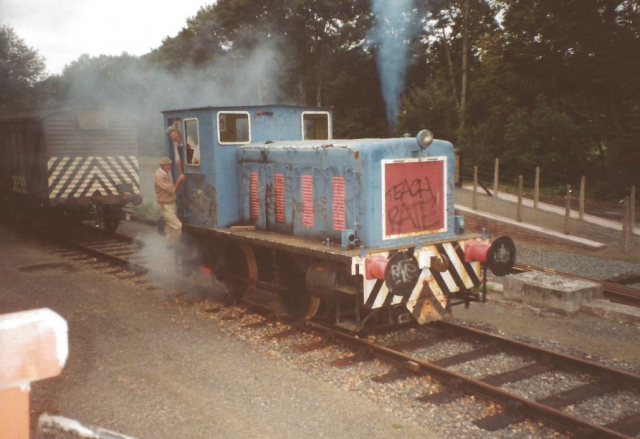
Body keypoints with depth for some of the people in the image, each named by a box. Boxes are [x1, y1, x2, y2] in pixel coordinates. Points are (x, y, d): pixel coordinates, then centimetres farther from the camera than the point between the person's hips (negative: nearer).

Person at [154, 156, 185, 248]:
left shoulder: (167, 173, 5)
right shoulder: (159, 176, -24)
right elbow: (172, 190, -23)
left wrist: (179, 181, -2)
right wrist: (179, 180, -16)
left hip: (172, 203, 9)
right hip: (165, 205, -9)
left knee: (170, 226, 19)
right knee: (177, 226, -11)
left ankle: (170, 246, 32)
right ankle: (175, 247, 4)